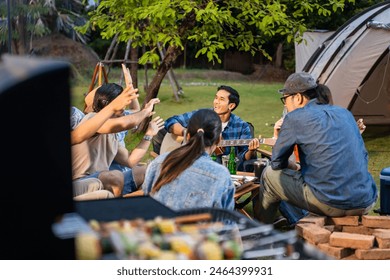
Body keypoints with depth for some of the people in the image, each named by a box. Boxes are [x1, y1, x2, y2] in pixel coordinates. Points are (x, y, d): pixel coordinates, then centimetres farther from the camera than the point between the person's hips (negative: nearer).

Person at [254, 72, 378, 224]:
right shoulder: (344, 113, 16)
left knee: (270, 175, 14)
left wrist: (294, 168, 28)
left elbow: (276, 163, 6)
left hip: (332, 205, -6)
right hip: (366, 204, 6)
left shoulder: (295, 118, -2)